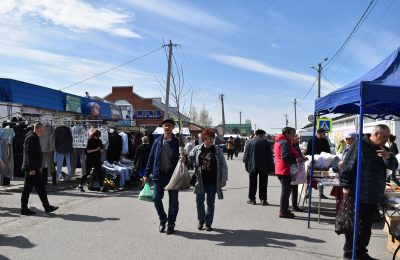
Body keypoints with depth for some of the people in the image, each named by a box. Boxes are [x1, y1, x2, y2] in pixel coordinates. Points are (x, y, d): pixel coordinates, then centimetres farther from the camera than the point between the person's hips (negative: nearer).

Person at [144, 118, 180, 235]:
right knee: (156, 198, 0)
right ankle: (162, 219, 25)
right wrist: (147, 174, 5)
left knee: (173, 201, 5)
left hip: (173, 174, -1)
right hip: (158, 174, 1)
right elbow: (151, 158, 7)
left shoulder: (177, 142, 2)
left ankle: (171, 224, 21)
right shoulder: (157, 142, 6)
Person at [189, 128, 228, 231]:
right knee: (199, 201, 6)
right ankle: (201, 220, 27)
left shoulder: (218, 150, 1)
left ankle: (208, 223, 20)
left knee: (211, 202, 8)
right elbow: (189, 159, 15)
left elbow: (223, 165, 3)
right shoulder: (197, 149, 4)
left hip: (213, 181, -1)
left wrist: (224, 178, -2)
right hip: (200, 181, 1)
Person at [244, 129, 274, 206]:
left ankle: (252, 199, 11)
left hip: (253, 166, 0)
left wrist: (247, 166, 7)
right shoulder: (266, 143, -1)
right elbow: (270, 156, -1)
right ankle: (263, 199, 7)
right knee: (263, 184, 7)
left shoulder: (251, 142, 1)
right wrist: (271, 168, 4)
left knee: (252, 183, 8)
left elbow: (246, 156, 1)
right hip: (264, 167, 0)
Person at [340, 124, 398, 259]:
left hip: (373, 195, 8)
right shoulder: (360, 145, -12)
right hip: (357, 194, -8)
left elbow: (393, 165, 9)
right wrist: (346, 185, -17)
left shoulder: (383, 149, 13)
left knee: (366, 225, 15)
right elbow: (347, 166, -14)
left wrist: (388, 157, -12)